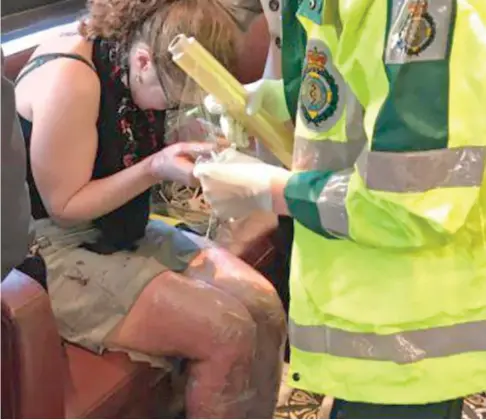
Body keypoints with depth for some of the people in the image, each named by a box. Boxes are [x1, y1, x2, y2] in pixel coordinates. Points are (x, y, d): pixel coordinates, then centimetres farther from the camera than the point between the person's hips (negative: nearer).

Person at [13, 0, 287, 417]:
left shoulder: (130, 65, -1)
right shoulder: (70, 79, -25)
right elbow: (64, 206, -18)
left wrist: (194, 148, -7)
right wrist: (155, 169, -24)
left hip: (122, 232, 8)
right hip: (52, 251, -8)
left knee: (265, 311, -6)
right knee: (228, 335, -20)